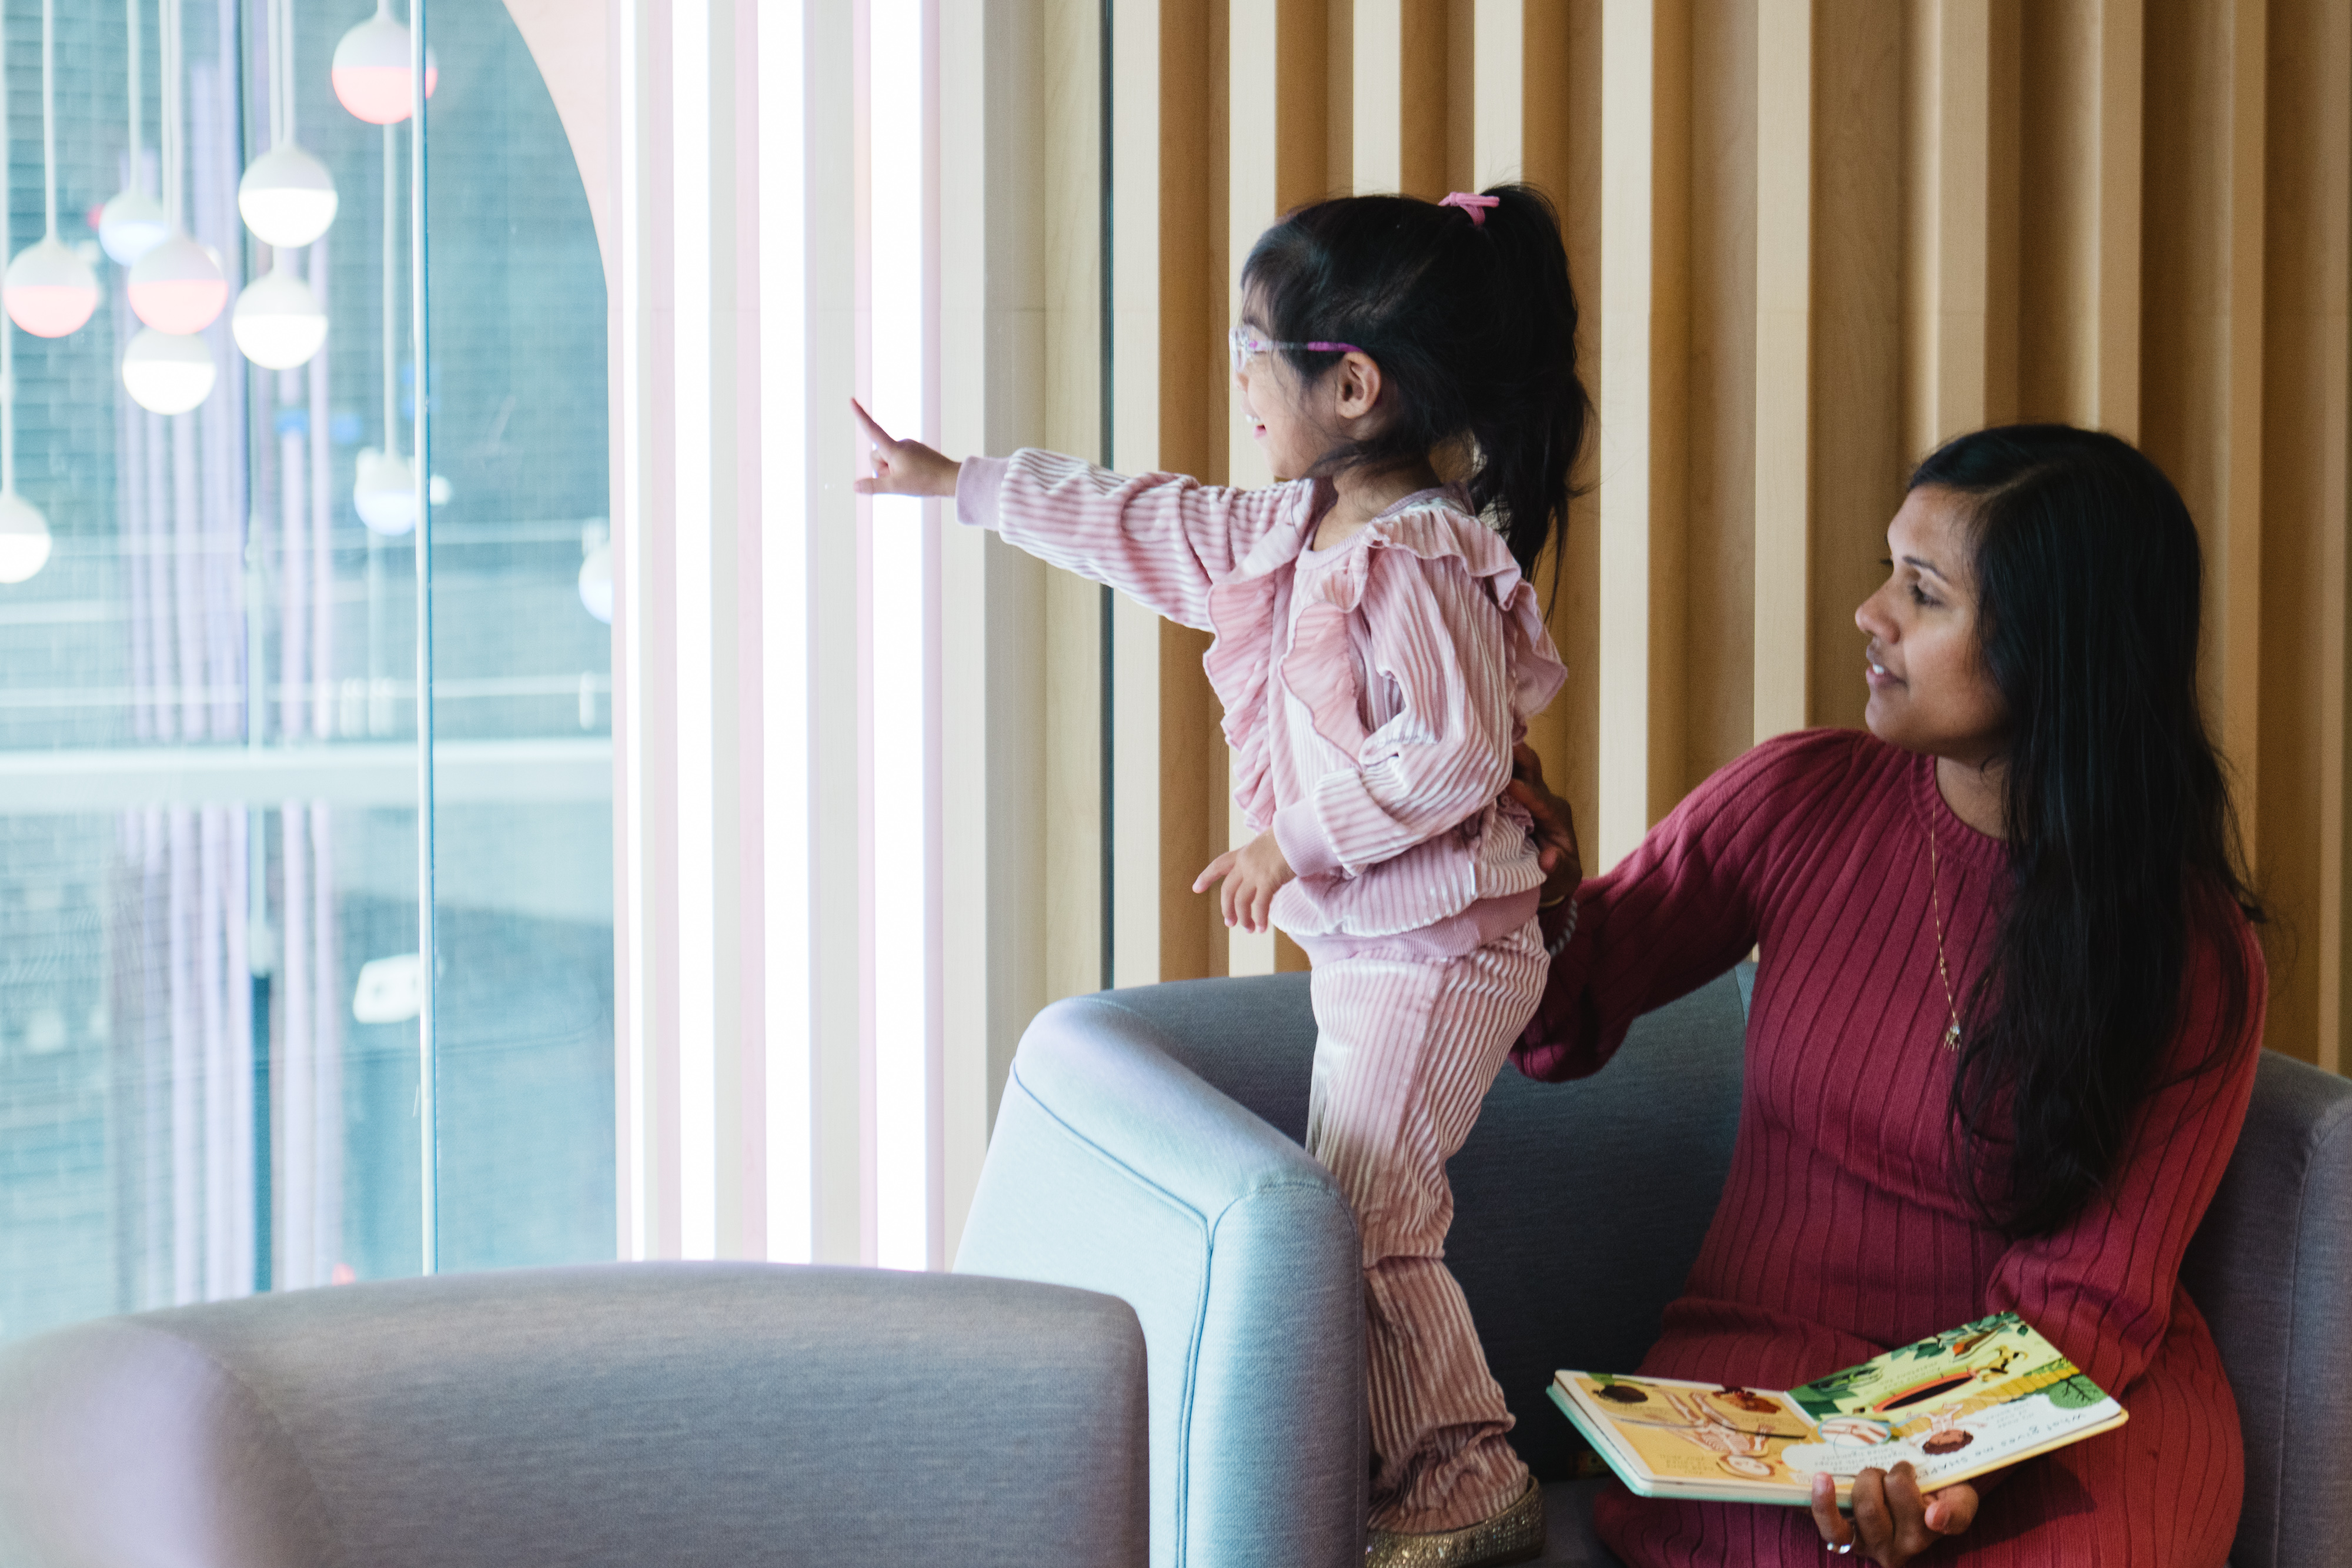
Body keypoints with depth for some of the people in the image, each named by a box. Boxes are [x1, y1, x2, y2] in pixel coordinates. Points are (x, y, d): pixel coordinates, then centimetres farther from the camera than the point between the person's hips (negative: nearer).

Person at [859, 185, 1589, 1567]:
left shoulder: (1412, 561, -20)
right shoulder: (1294, 532, 11)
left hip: (1433, 950, -10)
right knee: (1353, 1213, 11)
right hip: (1366, 948, 10)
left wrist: (1301, 839, -20)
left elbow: (1455, 750, -26)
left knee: (1361, 1221, -10)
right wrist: (957, 484, 27)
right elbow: (1149, 529, 21)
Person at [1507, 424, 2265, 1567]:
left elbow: (2090, 1290, -9)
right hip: (1773, 1353, 1)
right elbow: (1560, 1015, 11)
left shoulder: (2194, 955, -6)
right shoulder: (1803, 800, 0)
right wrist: (1507, 802, -6)